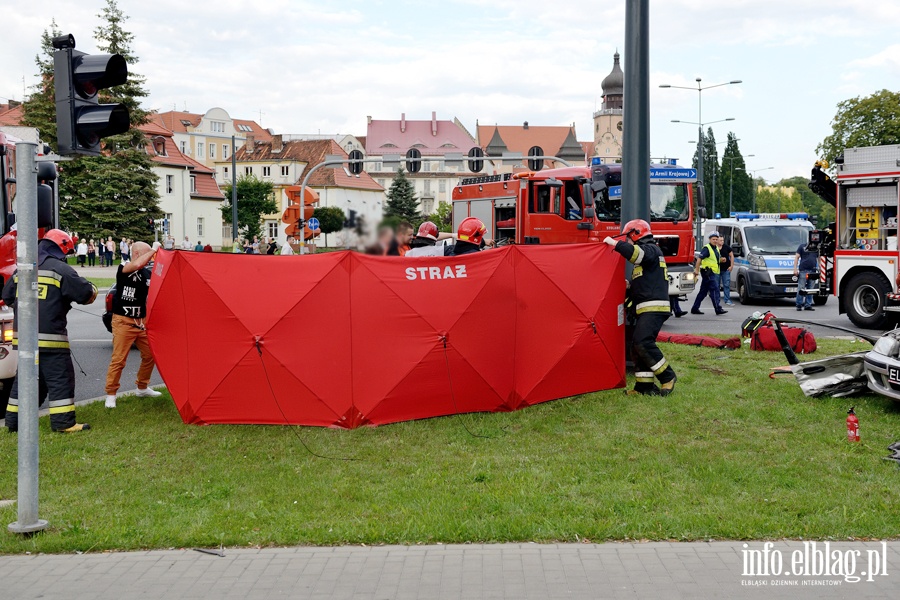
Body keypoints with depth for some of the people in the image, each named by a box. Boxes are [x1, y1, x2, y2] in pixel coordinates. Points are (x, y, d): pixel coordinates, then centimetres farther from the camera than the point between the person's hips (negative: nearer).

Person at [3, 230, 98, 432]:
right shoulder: (61, 269, -7)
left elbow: (7, 296, 23)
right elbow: (87, 294, -7)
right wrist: (91, 288, 15)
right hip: (50, 337, -7)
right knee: (61, 378, -1)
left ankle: (14, 420, 19)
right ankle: (63, 422, -2)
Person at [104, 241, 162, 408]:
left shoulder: (147, 273, 9)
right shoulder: (123, 268, -10)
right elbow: (137, 264, -32)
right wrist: (154, 250, -23)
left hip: (141, 322, 7)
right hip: (123, 322, -7)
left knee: (149, 355, 10)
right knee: (118, 359, -7)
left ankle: (142, 388, 28)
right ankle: (110, 394, 3)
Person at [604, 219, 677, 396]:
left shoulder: (651, 249, -3)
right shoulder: (645, 253, 27)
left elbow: (636, 253, -29)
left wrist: (615, 243, -19)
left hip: (654, 308, -11)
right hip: (645, 309, 11)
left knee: (643, 342, -21)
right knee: (638, 346, 7)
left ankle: (668, 377, -13)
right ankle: (644, 385, 9)